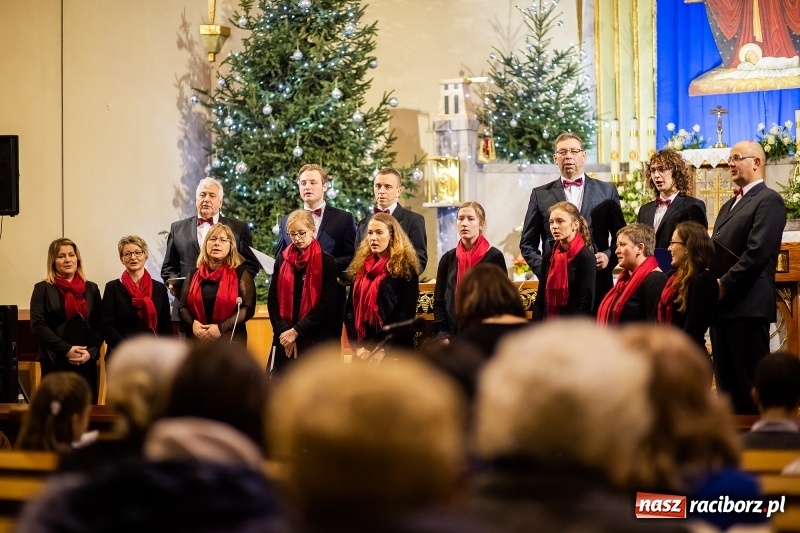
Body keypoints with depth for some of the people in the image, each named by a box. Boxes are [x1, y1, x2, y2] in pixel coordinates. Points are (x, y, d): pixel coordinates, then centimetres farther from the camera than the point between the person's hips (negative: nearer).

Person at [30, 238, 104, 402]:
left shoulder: (91, 288, 13)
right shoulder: (43, 289, 4)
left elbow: (100, 325, 9)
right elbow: (38, 325, -5)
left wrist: (91, 351, -9)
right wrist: (66, 350, -13)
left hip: (87, 362, 3)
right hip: (54, 362, -3)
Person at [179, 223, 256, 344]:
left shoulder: (240, 273, 1)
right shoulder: (194, 275, 12)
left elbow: (248, 308, -5)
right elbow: (183, 307, 13)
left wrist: (221, 328, -15)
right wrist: (193, 324, -9)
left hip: (230, 343, -3)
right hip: (199, 342, 3)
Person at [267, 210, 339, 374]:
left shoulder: (327, 262, -2)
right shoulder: (282, 260, 9)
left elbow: (327, 305, -8)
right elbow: (272, 299, 6)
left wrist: (297, 331, -12)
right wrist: (283, 331, -8)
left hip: (316, 342, -3)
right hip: (284, 339, 3)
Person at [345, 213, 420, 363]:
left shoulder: (405, 269, -2)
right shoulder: (359, 267, 14)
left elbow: (406, 316, -9)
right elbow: (350, 309, 12)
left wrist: (384, 349, -15)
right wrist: (357, 346, -2)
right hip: (364, 352, 5)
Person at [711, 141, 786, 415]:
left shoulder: (768, 200, -6)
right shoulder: (729, 206, 23)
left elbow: (757, 252, -17)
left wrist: (725, 284, -15)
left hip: (747, 306, -9)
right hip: (722, 305, 9)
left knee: (751, 383, -7)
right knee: (727, 382, 9)